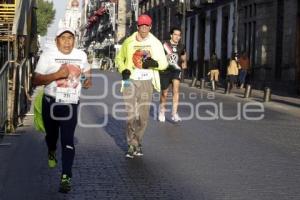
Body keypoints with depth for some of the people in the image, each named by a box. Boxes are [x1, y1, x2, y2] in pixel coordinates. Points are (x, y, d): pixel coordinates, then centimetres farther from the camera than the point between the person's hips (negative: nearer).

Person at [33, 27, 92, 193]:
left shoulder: (81, 55, 5)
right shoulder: (48, 55, -7)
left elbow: (86, 70, 26)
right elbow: (36, 80, -12)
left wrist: (88, 79, 2)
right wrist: (57, 75, -26)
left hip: (70, 104, 0)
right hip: (51, 103, 0)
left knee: (68, 140, -11)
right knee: (51, 134, 21)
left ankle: (66, 177, -12)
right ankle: (51, 152, 56)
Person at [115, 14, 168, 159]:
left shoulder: (155, 43, 3)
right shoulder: (129, 42, 2)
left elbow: (164, 63, 6)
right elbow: (119, 58, 15)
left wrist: (155, 63, -16)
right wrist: (123, 70, -6)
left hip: (147, 82, 1)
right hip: (131, 81, -1)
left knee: (143, 116, 6)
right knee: (131, 115, -6)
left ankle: (137, 142, 24)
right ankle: (133, 145, 2)